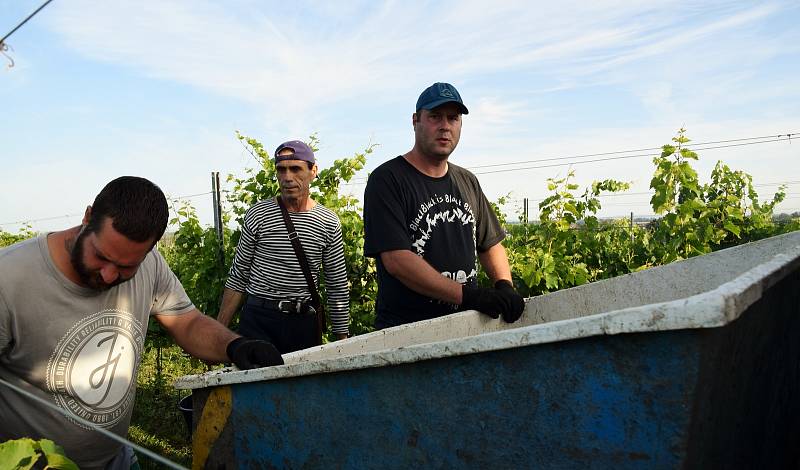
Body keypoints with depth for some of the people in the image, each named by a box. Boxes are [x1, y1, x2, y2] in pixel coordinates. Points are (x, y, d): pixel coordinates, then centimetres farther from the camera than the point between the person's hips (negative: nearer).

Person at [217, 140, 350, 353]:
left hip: (304, 322, 1)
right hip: (257, 320, -1)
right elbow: (237, 278, 5)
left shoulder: (329, 223, 1)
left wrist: (342, 340, 4)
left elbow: (337, 288, 5)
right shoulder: (258, 215, -1)